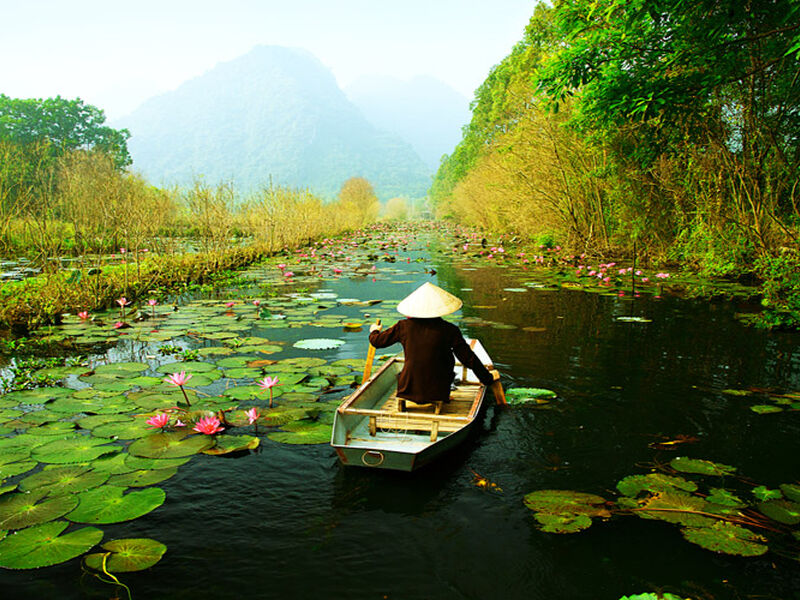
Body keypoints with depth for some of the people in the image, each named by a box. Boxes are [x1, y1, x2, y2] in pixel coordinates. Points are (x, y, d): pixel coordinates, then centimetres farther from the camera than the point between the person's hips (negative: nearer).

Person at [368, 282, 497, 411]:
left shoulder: (404, 326, -6)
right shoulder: (449, 330, -10)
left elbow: (377, 341, 7)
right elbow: (469, 359, -5)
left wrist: (374, 331, 31)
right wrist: (488, 378, 9)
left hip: (408, 389, 2)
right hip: (438, 390, -2)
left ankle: (403, 400, 17)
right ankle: (438, 400, 15)